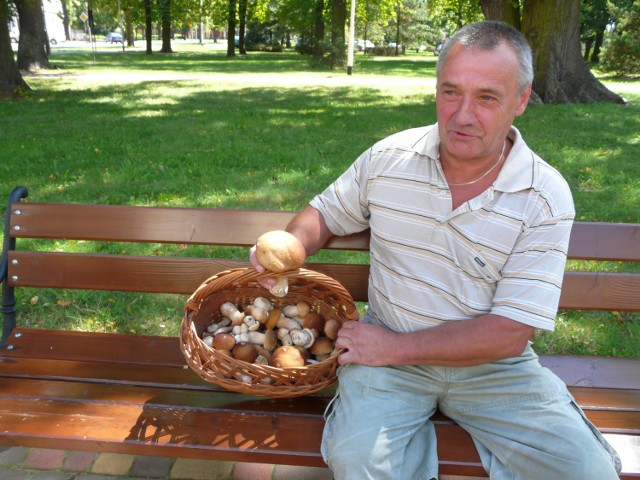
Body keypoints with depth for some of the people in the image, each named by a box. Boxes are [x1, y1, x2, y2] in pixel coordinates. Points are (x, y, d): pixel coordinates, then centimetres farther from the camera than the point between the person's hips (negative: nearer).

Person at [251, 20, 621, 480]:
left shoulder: (546, 197, -11)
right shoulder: (387, 158, -4)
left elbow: (510, 334, -15)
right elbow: (325, 214, 11)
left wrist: (395, 347, -17)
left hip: (493, 366, 1)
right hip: (388, 355, 0)